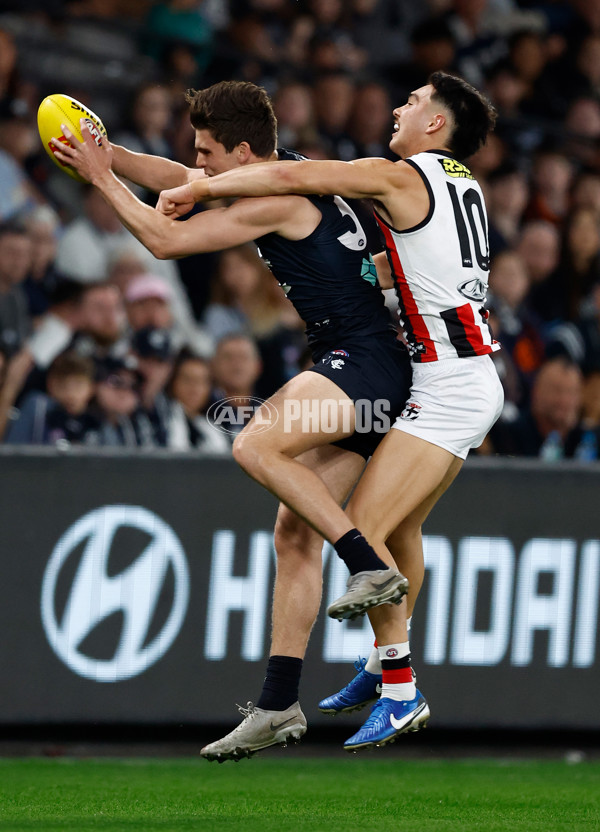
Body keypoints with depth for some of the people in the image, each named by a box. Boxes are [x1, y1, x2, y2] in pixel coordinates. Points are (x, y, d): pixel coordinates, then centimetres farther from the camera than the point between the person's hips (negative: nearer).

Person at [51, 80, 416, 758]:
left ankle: (372, 567, -26)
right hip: (352, 371, 10)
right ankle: (279, 705, 2)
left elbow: (166, 240, -13)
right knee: (294, 532, 4)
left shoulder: (277, 199, -14)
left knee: (255, 446, -29)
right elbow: (178, 179, 28)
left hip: (368, 362, -10)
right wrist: (106, 154, 17)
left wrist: (102, 180, -4)